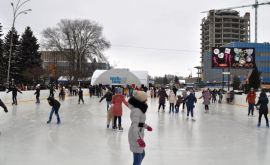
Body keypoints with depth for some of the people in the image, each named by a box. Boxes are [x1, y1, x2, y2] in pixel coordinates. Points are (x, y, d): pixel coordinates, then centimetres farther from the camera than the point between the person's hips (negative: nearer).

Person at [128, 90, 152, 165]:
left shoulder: (139, 108, 8)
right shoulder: (137, 110, -23)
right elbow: (134, 126, -33)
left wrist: (147, 126, 38)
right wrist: (139, 139, -44)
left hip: (138, 135, 11)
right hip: (136, 136, -11)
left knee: (142, 154, 24)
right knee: (138, 158, -4)